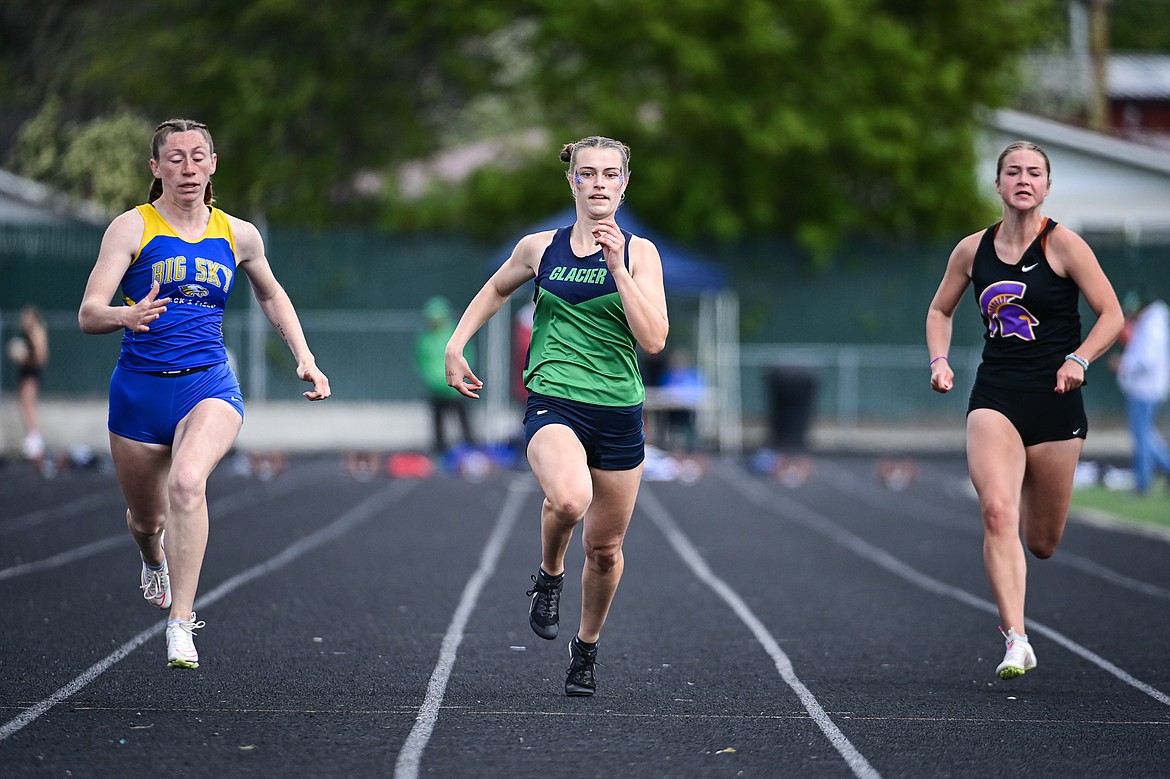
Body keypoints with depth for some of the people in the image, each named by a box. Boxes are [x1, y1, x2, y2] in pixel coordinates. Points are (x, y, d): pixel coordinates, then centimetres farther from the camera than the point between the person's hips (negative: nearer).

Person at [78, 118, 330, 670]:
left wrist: (305, 359, 14)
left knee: (187, 481, -31)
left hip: (209, 384, 0)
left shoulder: (238, 235, 5)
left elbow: (272, 297, 25)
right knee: (146, 519, 14)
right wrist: (128, 316, -35)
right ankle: (155, 563, 54)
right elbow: (88, 314, -13)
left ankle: (181, 624, -29)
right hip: (139, 388, 0)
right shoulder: (132, 227, -5)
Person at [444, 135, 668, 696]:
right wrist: (455, 345, 15)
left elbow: (653, 339, -12)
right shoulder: (540, 248, 4)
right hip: (553, 403, -1)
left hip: (618, 414, 1)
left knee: (605, 548, 9)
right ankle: (549, 575, -1)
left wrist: (618, 268, -18)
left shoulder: (638, 253, 0)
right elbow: (496, 290, 25)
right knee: (569, 498, -33)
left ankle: (586, 646, 36)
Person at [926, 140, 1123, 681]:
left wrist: (1079, 358, -19)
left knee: (1042, 543, 7)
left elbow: (1112, 315, -3)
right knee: (997, 512, -23)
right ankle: (1017, 641, -22)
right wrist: (939, 361, 4)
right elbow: (940, 311, 21)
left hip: (1055, 399, -1)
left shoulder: (1062, 244, -4)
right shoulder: (972, 250, 5)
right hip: (994, 397, 1)